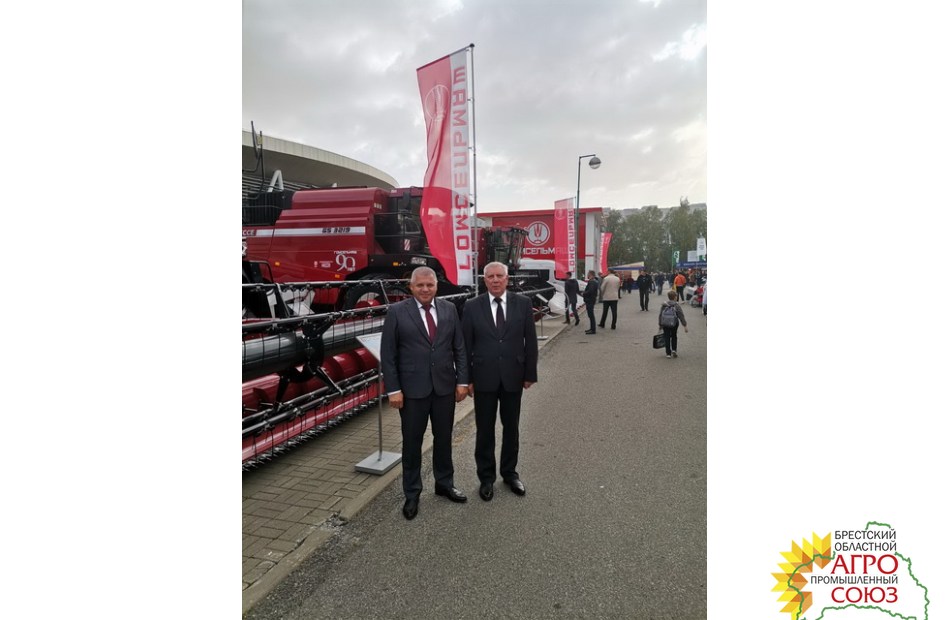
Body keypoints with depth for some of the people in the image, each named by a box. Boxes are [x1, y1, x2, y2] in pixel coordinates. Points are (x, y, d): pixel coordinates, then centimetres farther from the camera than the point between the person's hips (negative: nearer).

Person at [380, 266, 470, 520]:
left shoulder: (449, 309, 3)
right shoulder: (397, 312, -6)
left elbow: (459, 348, 5)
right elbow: (387, 354, -6)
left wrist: (462, 381, 0)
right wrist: (393, 389, -10)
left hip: (445, 386, 3)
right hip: (412, 389, -3)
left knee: (444, 438, 16)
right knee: (412, 443, 9)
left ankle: (445, 483, 36)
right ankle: (412, 494, 26)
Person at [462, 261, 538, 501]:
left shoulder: (523, 303, -2)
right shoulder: (472, 306, -4)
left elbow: (530, 341, 1)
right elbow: (465, 345, -2)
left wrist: (530, 373, -1)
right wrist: (466, 378, -4)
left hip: (513, 377, 1)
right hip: (484, 378, -1)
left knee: (511, 427, 15)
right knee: (484, 429, 10)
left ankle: (510, 472, 33)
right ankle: (486, 477, 26)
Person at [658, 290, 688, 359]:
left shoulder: (663, 305, -2)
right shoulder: (677, 306, -9)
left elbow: (660, 315, 1)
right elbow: (681, 316, -11)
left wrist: (660, 325, 10)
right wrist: (685, 326, -10)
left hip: (665, 325, 1)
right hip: (674, 324, -1)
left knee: (667, 338, 8)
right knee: (674, 336, 20)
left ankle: (668, 353, 7)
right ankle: (673, 350, 9)